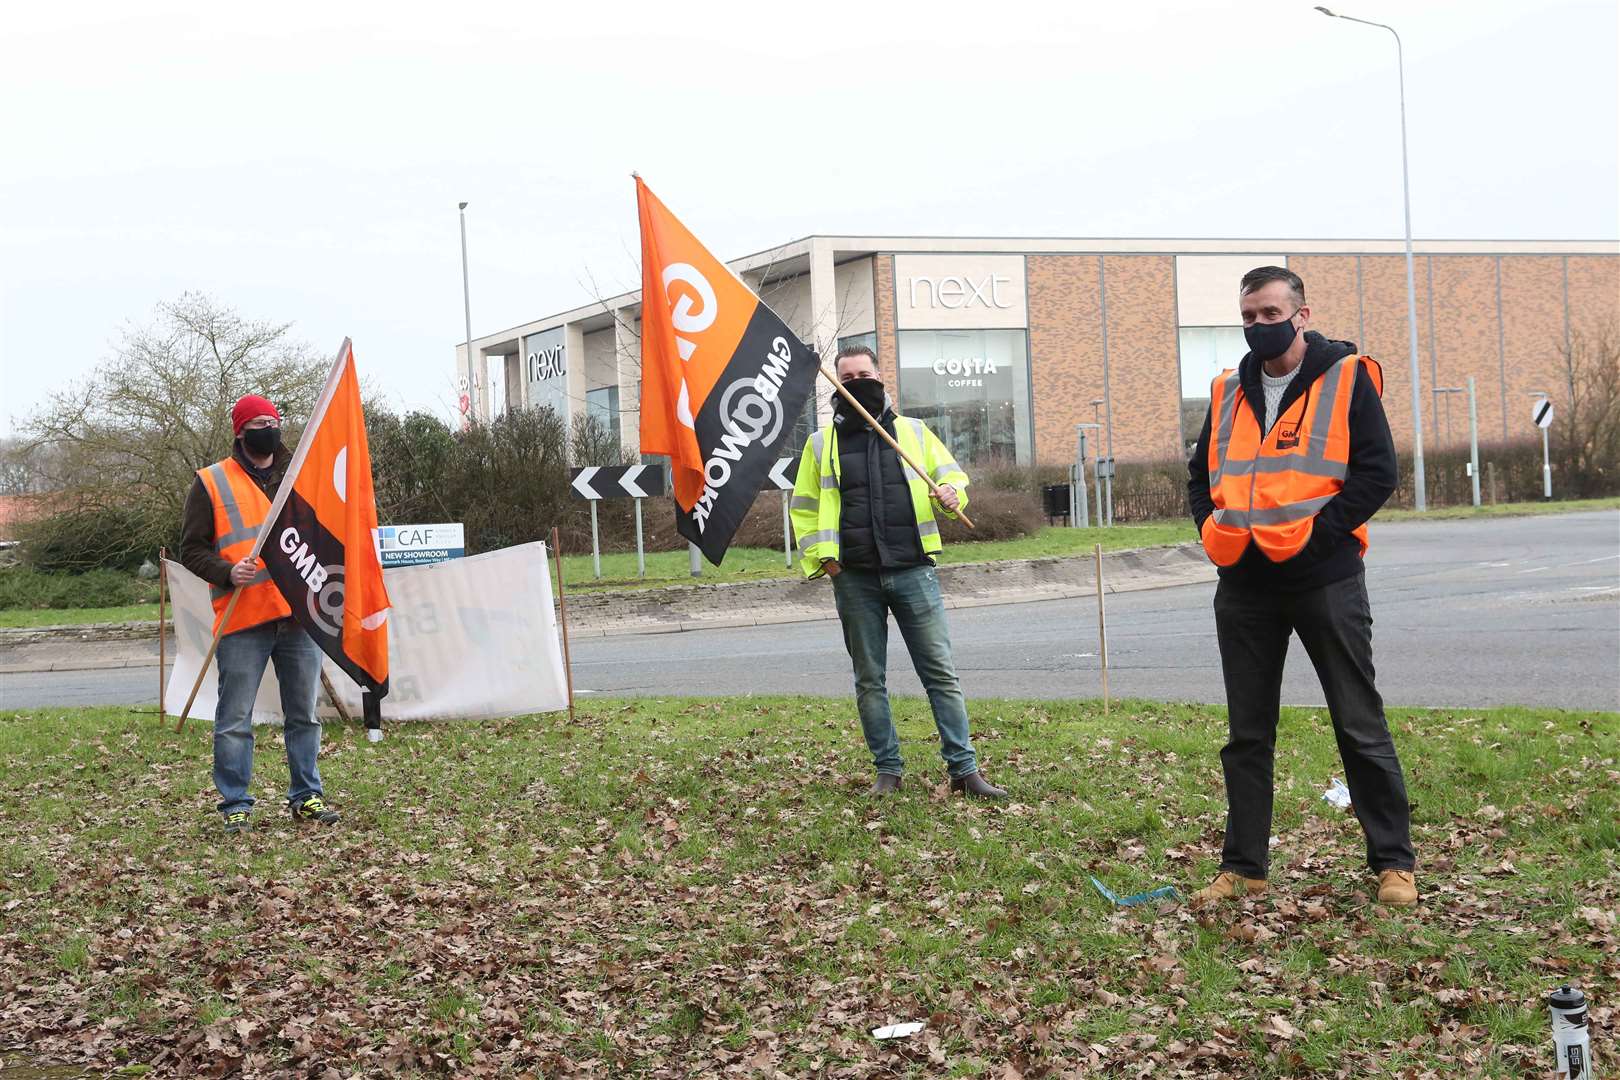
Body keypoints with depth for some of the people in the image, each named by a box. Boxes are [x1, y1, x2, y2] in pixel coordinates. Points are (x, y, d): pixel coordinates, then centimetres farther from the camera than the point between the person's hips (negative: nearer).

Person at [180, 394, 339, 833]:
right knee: (234, 720, -1)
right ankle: (235, 804, 7)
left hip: (299, 615, 4)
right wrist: (227, 572, -17)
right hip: (243, 619, -4)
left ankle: (306, 796, 20)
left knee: (304, 715, 9)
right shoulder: (212, 483, 4)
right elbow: (192, 549, 1)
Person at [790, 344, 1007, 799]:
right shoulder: (821, 443, 10)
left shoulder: (914, 432, 11)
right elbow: (804, 508, 12)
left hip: (913, 571, 0)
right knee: (869, 680, 5)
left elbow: (951, 471, 16)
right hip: (855, 579, 1)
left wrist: (951, 492, -8)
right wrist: (818, 556, -2)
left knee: (941, 672, -2)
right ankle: (888, 770, 15)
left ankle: (964, 769, 1)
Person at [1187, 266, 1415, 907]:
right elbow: (1201, 476, 19)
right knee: (1247, 733, 10)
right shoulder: (1228, 392, 12)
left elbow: (1377, 471, -9)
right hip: (1244, 586, 5)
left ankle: (1393, 861, 10)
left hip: (1325, 581, -5)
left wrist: (1313, 532, -17)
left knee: (1360, 726, 1)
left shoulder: (1346, 379, -2)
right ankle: (1243, 866, 18)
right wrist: (1211, 528, -1)